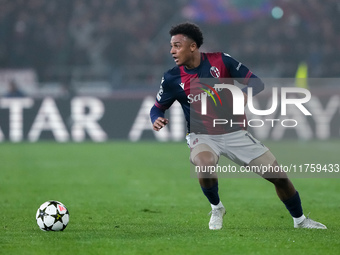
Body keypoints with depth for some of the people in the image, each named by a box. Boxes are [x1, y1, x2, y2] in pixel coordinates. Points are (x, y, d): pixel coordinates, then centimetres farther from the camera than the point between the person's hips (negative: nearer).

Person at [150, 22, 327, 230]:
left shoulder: (220, 60, -8)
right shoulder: (172, 79, -5)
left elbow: (256, 82, -5)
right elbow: (158, 107, 8)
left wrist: (244, 94, -28)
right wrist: (157, 119, -16)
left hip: (235, 133, 1)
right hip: (202, 136, -1)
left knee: (279, 176, 0)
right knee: (204, 164, -37)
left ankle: (300, 219, 26)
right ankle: (216, 208, -6)